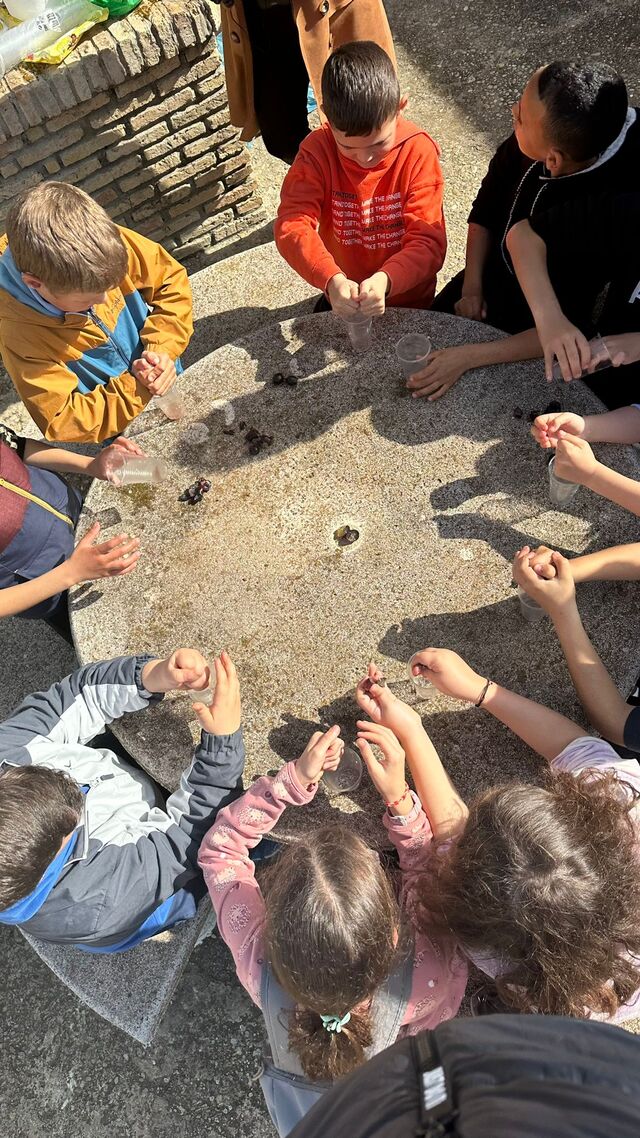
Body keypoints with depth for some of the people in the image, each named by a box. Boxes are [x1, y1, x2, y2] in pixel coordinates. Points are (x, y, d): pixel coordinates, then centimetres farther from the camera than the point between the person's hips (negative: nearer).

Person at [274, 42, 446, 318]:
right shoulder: (317, 151, -13)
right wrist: (331, 280, -44)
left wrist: (385, 280, -44)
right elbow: (291, 224, -24)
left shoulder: (418, 151, -16)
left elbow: (429, 242, -22)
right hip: (341, 299, 0)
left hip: (408, 302, 0)